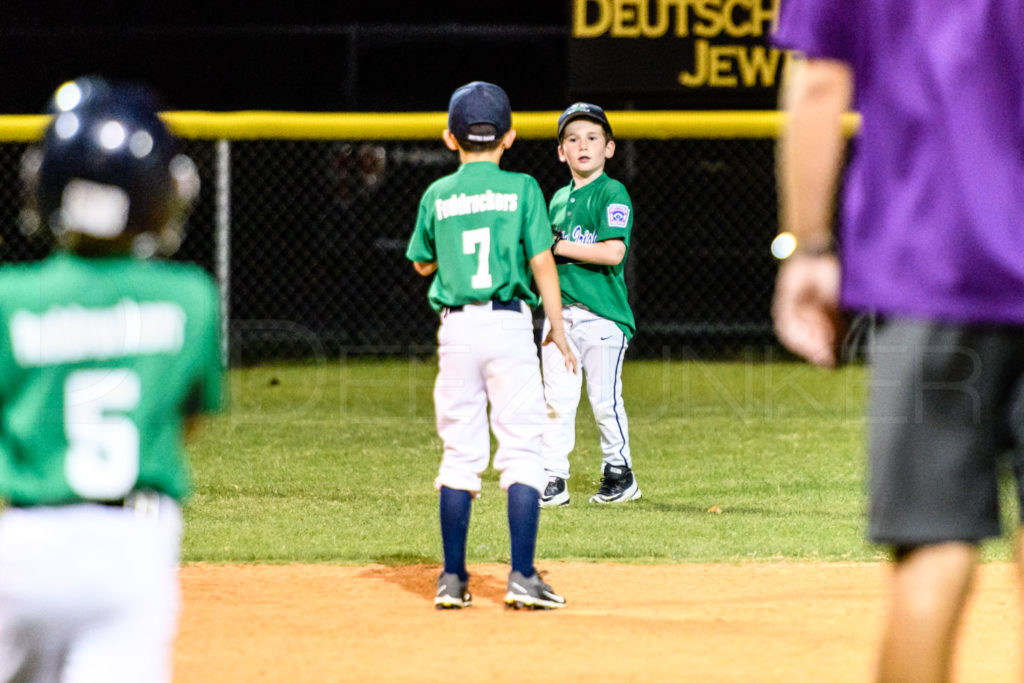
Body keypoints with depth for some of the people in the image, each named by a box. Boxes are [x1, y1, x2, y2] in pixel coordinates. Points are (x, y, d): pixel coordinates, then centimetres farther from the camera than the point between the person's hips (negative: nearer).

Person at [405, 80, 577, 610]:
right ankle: (522, 576, -9)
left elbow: (423, 263, 18)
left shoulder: (437, 195, 6)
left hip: (456, 326, 2)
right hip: (510, 324, -2)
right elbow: (542, 262, -2)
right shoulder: (521, 189, 0)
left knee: (460, 454, 8)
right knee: (522, 452, -1)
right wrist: (556, 328, 5)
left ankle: (452, 578, 7)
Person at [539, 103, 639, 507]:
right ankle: (553, 480, 5)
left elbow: (613, 252, -19)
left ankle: (619, 472, 13)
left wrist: (557, 246, -15)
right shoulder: (559, 199, 16)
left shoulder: (613, 194, -6)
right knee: (557, 399, 2)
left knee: (604, 399, -3)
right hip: (560, 312, 6)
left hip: (602, 313, -6)